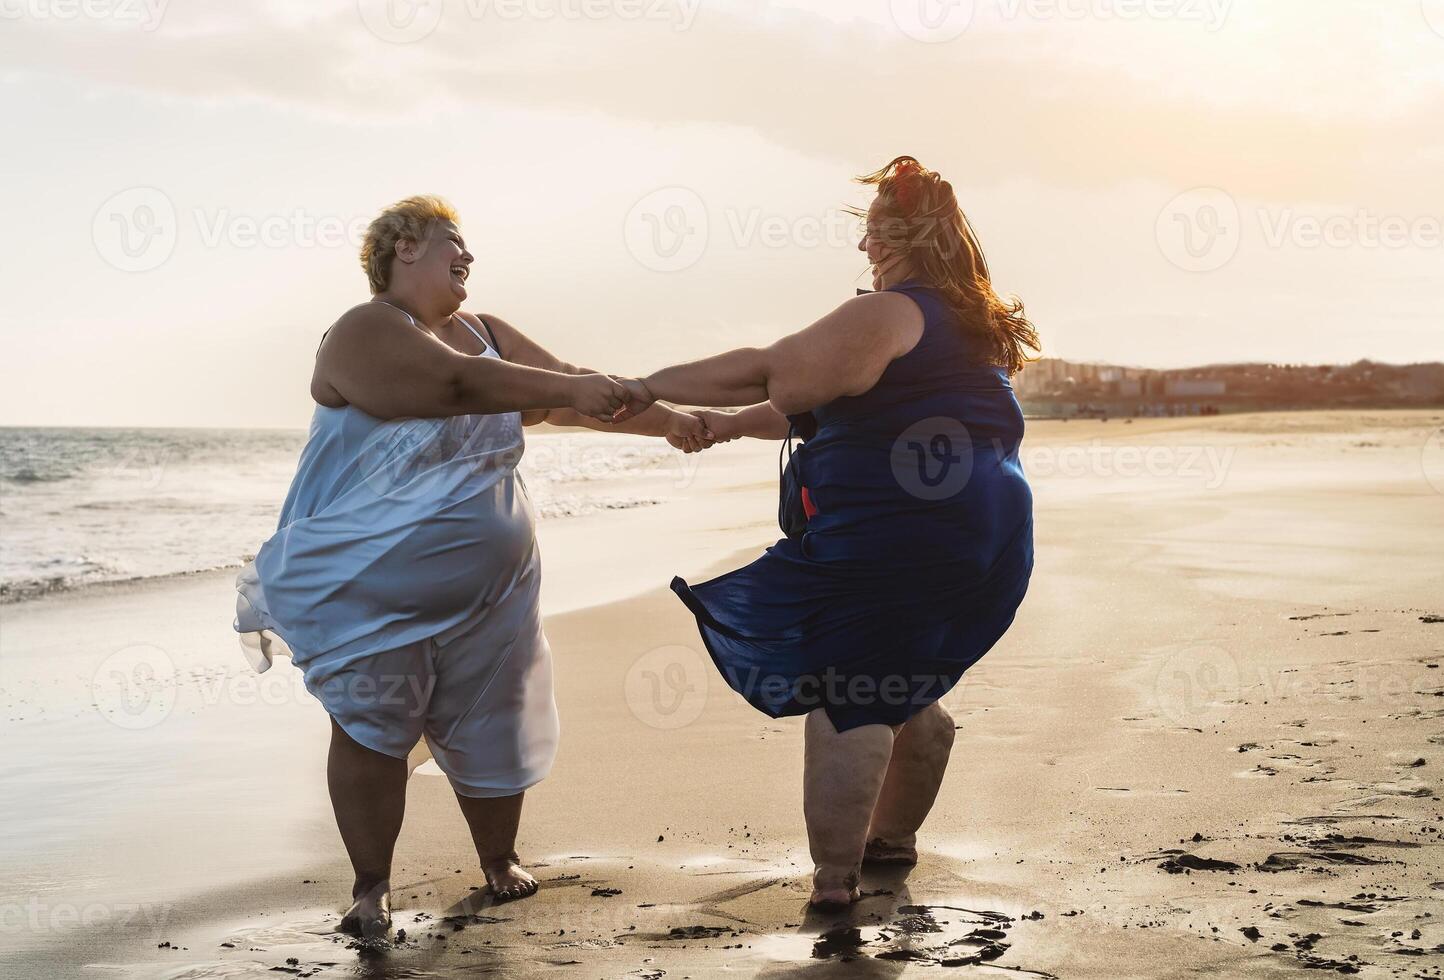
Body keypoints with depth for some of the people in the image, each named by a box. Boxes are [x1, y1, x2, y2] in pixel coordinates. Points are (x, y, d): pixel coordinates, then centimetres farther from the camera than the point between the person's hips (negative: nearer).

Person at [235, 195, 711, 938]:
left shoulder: (487, 335, 12)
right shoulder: (364, 332, -13)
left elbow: (577, 394, 12)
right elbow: (455, 383, -27)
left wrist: (667, 419, 4)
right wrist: (567, 389, -27)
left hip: (487, 589, 6)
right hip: (372, 591, -6)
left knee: (491, 730, 10)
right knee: (370, 731, -5)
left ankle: (499, 862, 29)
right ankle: (371, 887, 5)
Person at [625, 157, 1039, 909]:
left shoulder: (888, 314, -11)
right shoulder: (973, 326, 18)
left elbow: (767, 372, -13)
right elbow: (825, 399, 22)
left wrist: (655, 386, -3)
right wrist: (732, 423, 23)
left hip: (895, 537, -9)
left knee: (846, 692, -3)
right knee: (905, 688, 23)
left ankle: (834, 873, -2)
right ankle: (893, 835, 35)